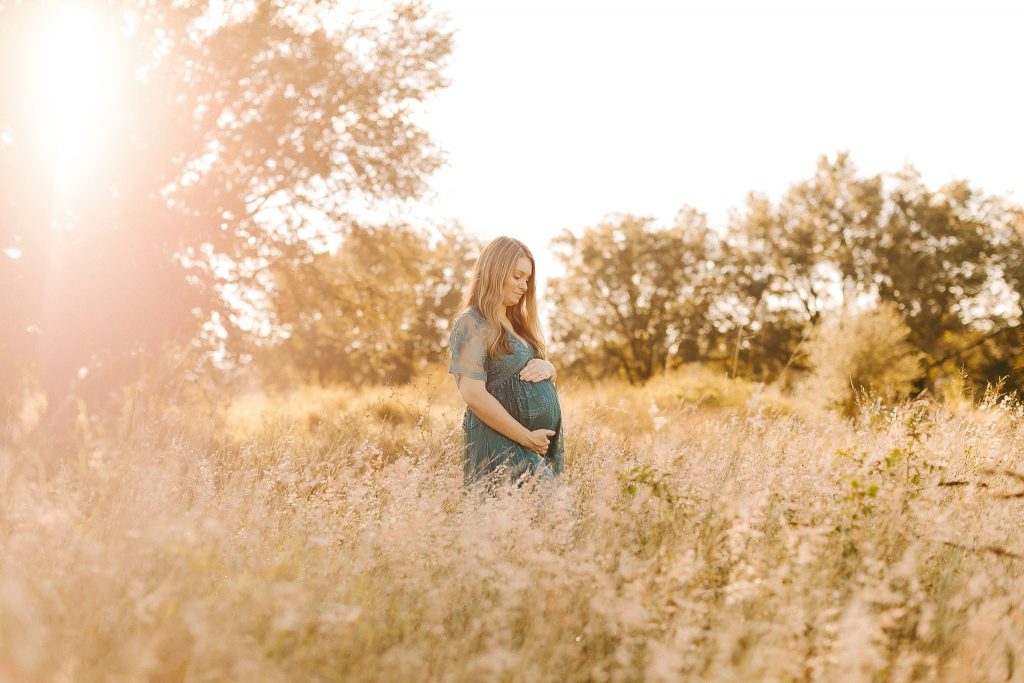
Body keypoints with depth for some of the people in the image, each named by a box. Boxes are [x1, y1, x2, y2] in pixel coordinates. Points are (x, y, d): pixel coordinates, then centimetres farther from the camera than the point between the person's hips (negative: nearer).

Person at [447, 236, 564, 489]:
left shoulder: (517, 324, 18)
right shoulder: (472, 324, -8)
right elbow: (473, 395, -17)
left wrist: (547, 367, 0)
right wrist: (527, 438, -15)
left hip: (541, 446, 8)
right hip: (502, 446, -8)